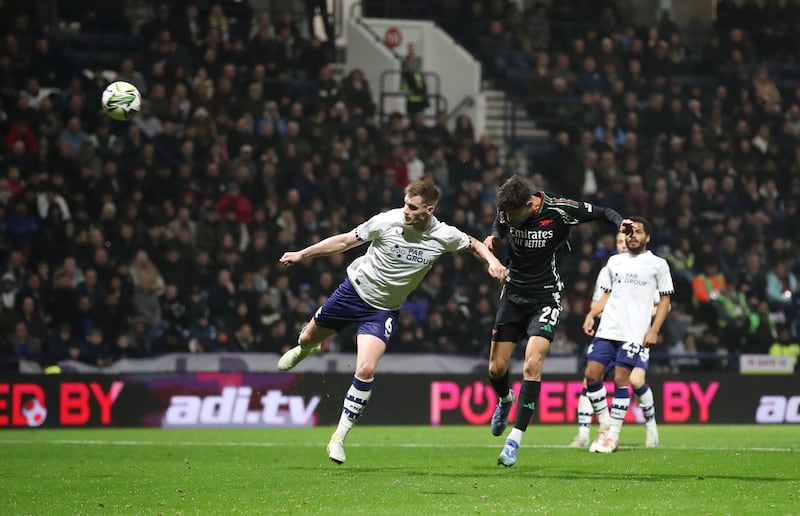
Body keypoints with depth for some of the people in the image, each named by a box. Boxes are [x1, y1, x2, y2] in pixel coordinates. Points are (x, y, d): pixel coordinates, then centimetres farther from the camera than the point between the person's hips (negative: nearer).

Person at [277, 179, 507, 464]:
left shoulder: (444, 237, -16)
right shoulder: (388, 221, -20)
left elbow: (473, 243, 7)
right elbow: (345, 241, -7)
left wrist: (492, 261, -12)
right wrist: (302, 254, -4)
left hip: (383, 310, -1)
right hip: (355, 288, 1)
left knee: (366, 371, -18)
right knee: (310, 337, 18)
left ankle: (339, 436, -3)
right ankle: (303, 349, 60)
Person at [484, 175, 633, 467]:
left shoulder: (559, 210, -18)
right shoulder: (505, 213, -7)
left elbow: (601, 213, -4)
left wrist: (621, 223, -24)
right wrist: (492, 240, -7)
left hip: (545, 297, -4)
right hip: (513, 295, 4)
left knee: (532, 364, -21)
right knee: (496, 369, 3)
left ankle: (515, 440, -17)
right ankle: (505, 400, 41)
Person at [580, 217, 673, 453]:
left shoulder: (657, 264, 4)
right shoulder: (614, 261, 16)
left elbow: (665, 300, 4)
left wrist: (654, 331, -6)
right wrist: (591, 315, 4)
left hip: (634, 334, -4)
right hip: (607, 329, 4)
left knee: (620, 380, -8)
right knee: (591, 375, -6)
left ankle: (613, 434, 2)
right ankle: (605, 423, 11)